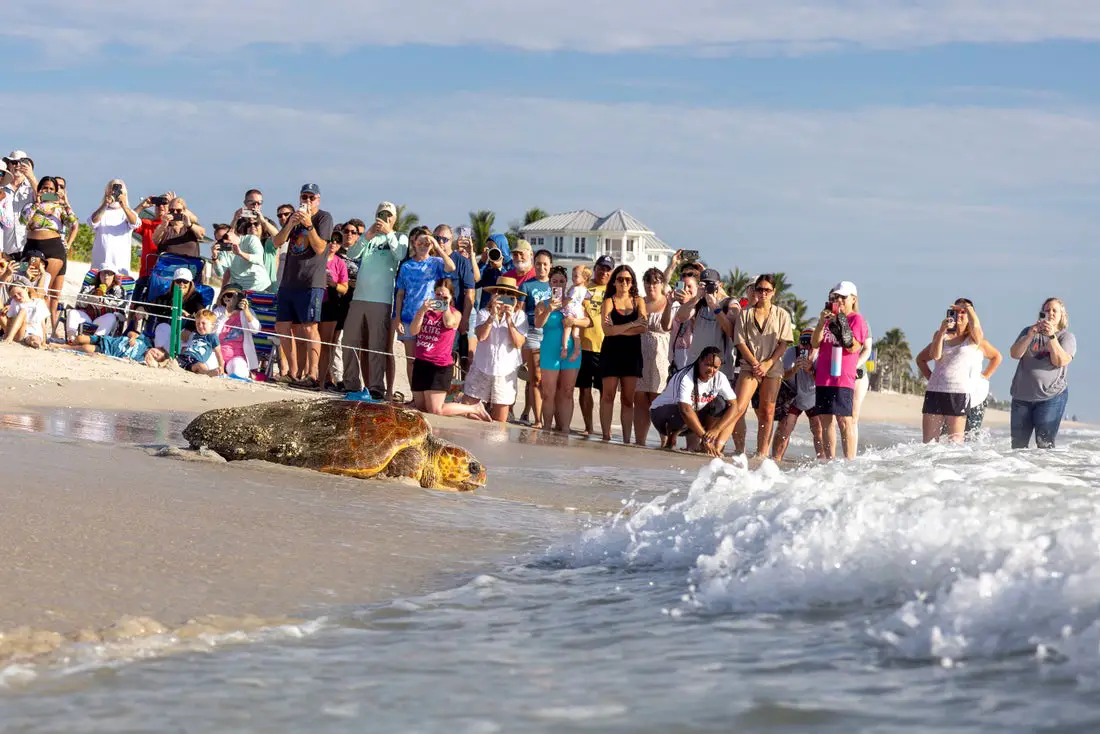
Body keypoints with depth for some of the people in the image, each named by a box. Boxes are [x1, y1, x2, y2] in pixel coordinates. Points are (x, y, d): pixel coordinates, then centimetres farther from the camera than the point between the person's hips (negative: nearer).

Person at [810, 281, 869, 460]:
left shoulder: (856, 319, 2)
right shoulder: (829, 318, 19)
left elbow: (854, 347, -10)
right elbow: (815, 344, 9)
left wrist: (842, 328, -22)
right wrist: (821, 323, -6)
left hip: (843, 378, -6)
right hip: (823, 378, 6)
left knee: (844, 420, -12)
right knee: (825, 420, 5)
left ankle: (850, 461, -14)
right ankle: (830, 459, 9)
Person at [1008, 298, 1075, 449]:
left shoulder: (1067, 337, 5)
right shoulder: (1029, 332, 13)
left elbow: (1060, 361, -11)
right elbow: (1015, 354, -2)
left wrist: (1051, 336, -20)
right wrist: (1030, 336, -16)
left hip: (1051, 397, -3)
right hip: (1022, 395, 3)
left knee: (1044, 443, -14)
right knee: (1018, 444, 2)